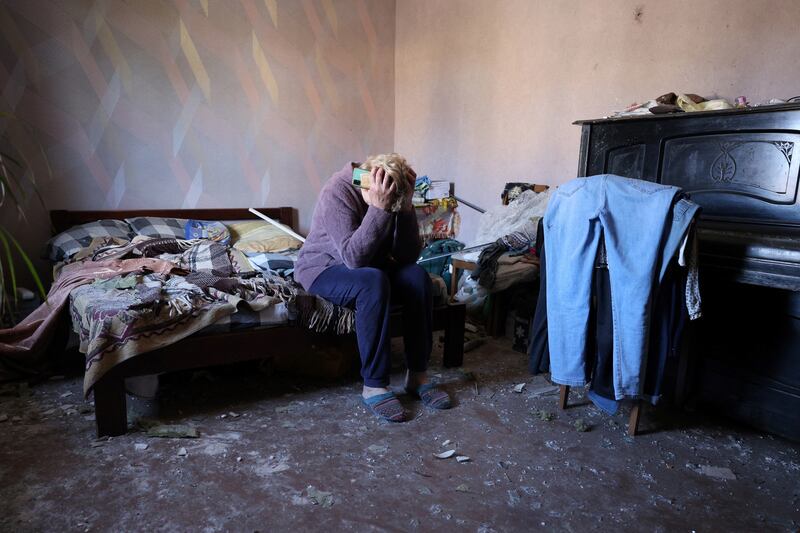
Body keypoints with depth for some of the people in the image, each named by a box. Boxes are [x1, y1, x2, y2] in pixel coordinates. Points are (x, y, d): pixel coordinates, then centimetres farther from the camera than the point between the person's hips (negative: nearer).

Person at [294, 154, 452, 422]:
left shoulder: (395, 194, -11)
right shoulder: (338, 190, -26)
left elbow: (408, 256, -15)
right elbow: (354, 257, -35)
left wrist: (405, 208, -27)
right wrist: (379, 208, -41)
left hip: (368, 267, 6)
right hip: (323, 268, -5)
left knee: (417, 276, -21)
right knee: (373, 282, -35)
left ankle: (417, 374, -12)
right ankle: (374, 386, -25)